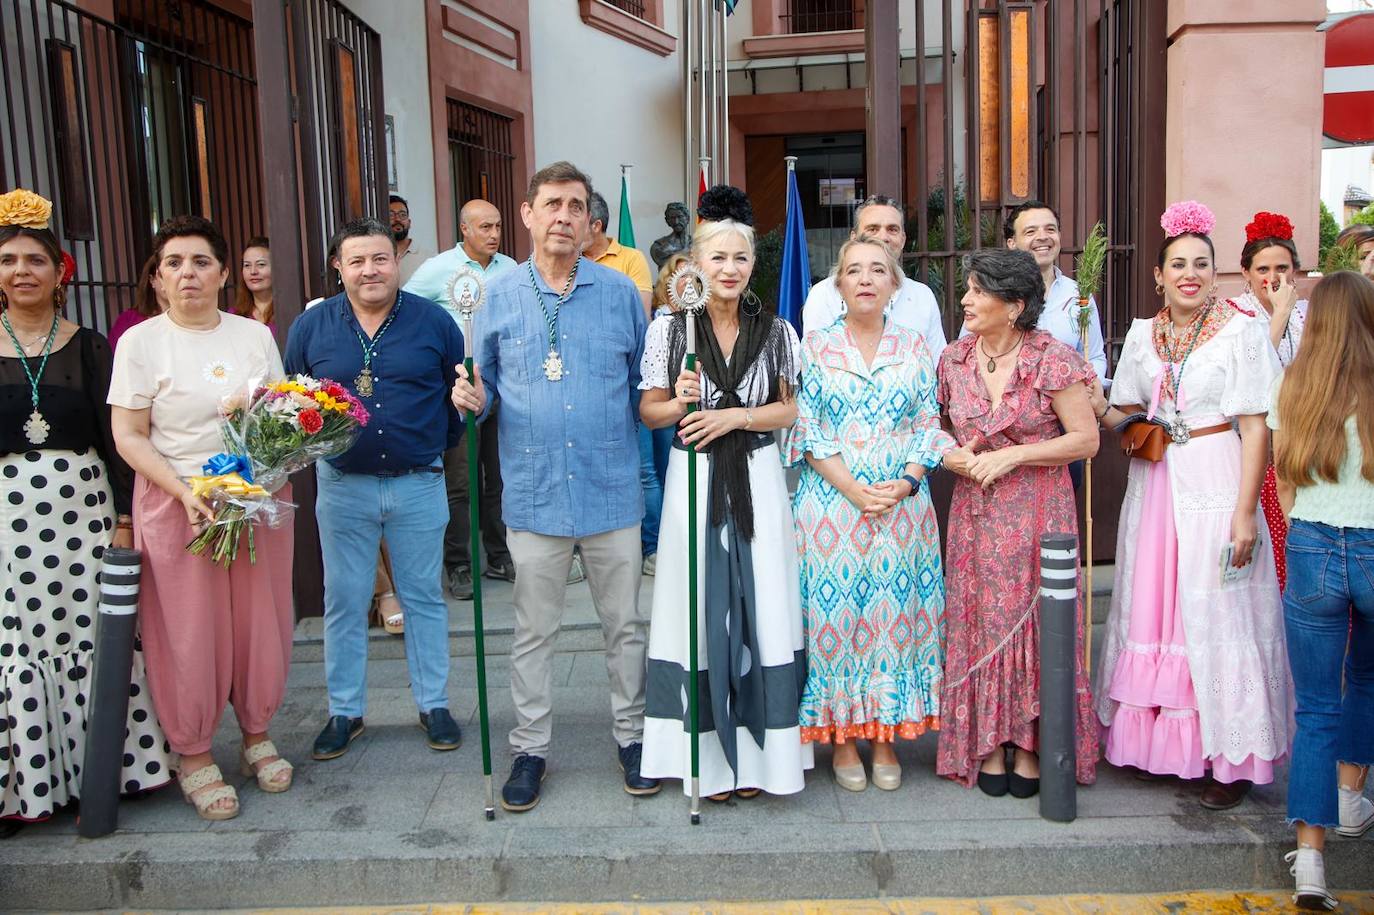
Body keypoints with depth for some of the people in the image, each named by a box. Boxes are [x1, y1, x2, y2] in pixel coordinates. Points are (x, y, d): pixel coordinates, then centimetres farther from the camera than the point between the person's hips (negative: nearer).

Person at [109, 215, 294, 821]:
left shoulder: (255, 335, 6)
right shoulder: (141, 341, -2)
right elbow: (129, 436, -5)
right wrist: (186, 494, -18)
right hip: (177, 503, -3)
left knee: (260, 621, 9)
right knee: (189, 631, 4)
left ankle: (256, 735, 29)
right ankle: (194, 756, 21)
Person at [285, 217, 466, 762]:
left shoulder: (433, 321, -1)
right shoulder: (311, 326, 2)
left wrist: (442, 445, 1)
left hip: (418, 484, -1)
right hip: (342, 486, 1)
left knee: (424, 597, 10)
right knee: (344, 603, 9)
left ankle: (434, 705, 23)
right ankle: (344, 712, 24)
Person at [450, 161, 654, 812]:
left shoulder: (620, 292, 3)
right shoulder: (500, 296, 4)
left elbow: (645, 385, 8)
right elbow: (485, 383, 10)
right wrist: (470, 398, -12)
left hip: (611, 489, 0)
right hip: (534, 491, 0)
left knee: (624, 624, 12)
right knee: (533, 630, 11)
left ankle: (632, 735, 30)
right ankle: (530, 747, 26)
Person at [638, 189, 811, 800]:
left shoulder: (776, 331, 4)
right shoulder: (669, 328, 0)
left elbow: (789, 411, 5)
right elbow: (650, 412, 3)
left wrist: (735, 416, -11)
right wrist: (681, 402, -18)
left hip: (757, 480, 1)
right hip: (694, 479, -1)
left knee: (760, 607, 3)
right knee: (699, 608, 3)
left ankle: (752, 750, 18)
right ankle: (706, 754, 16)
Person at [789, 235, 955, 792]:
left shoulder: (914, 348, 8)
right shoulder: (816, 347, 3)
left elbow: (931, 424, 5)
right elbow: (806, 430, -3)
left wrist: (906, 481, -12)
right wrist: (853, 488, -14)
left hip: (903, 505, 2)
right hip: (831, 501, -1)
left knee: (896, 613, 4)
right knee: (836, 612, 1)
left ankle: (886, 735, 17)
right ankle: (842, 737, 14)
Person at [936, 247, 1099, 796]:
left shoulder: (1052, 361, -9)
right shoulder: (954, 360, 5)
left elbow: (1086, 440, -8)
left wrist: (1012, 455, -15)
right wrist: (952, 456, -6)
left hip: (1039, 512, -4)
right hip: (975, 513, 4)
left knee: (1035, 621, 0)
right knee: (980, 622, 5)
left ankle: (1031, 746, 15)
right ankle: (989, 745, 18)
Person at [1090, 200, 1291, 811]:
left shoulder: (1241, 332, -6)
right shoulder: (1142, 333, 9)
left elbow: (1255, 428, -10)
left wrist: (1245, 511, -15)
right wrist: (1098, 412, -8)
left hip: (1214, 487, -5)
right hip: (1152, 486, 5)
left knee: (1216, 618, -1)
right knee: (1150, 612, 10)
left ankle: (1231, 758, 11)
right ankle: (1154, 738, 25)